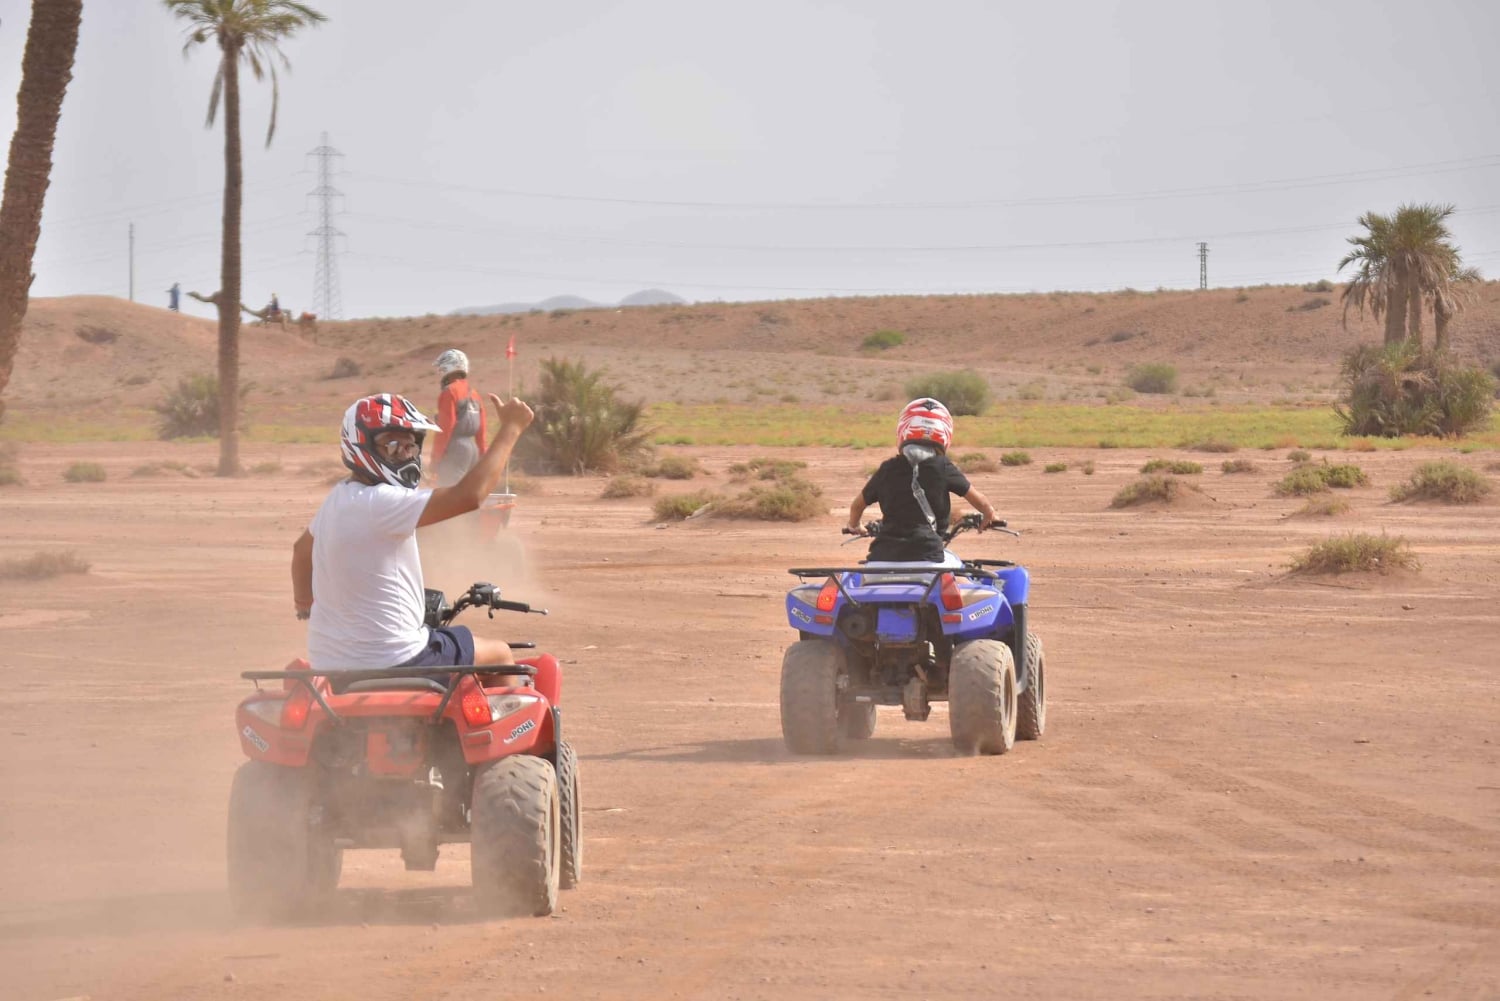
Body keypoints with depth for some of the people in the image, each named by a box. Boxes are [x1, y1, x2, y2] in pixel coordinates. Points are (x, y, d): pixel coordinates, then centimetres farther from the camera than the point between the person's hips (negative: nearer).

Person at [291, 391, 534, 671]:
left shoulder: (339, 498, 7)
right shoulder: (378, 505, -24)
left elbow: (302, 548, 26)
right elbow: (468, 495, -31)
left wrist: (303, 601, 45)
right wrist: (510, 429, -23)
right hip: (390, 663, -10)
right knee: (498, 655, 11)